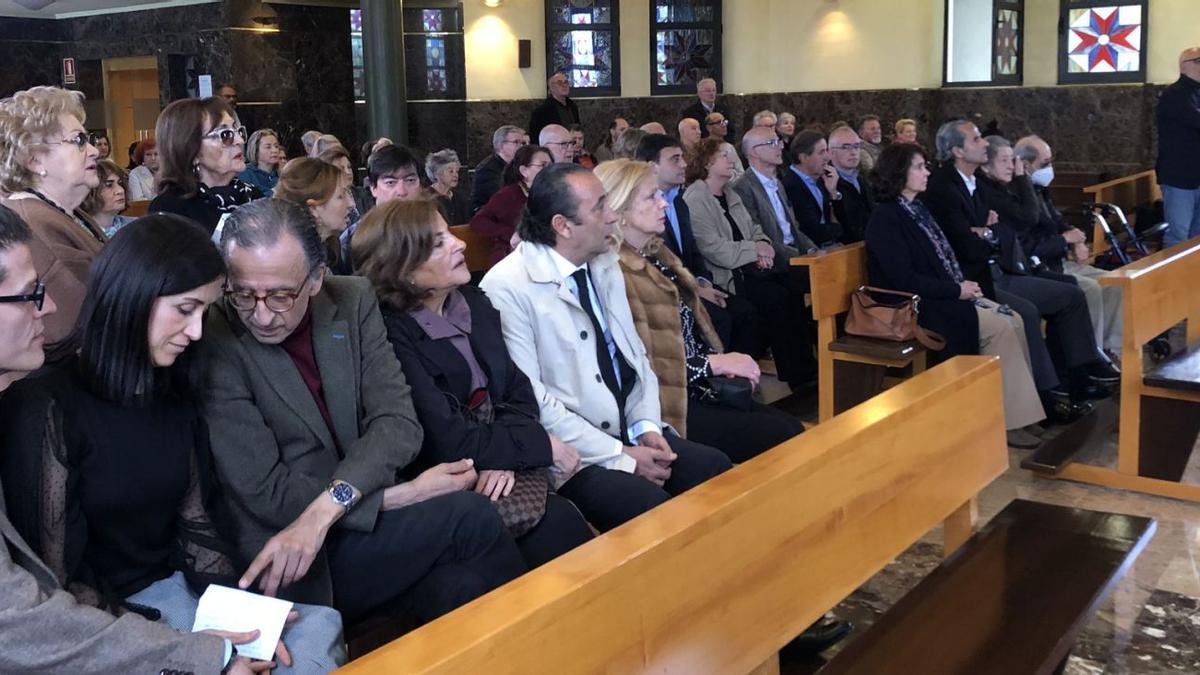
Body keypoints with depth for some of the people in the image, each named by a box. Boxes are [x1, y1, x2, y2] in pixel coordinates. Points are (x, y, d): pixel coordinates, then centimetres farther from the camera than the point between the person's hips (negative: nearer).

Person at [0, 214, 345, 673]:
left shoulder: (175, 392, 5)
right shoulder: (49, 408, -15)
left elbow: (194, 522, 9)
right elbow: (54, 582, -14)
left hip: (174, 591, 6)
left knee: (320, 628, -19)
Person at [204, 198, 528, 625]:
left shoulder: (353, 301, -1)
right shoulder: (212, 345, -15)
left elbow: (397, 422, -6)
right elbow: (265, 493, -15)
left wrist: (325, 508, -22)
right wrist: (403, 495, -17)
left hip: (357, 523, 4)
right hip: (287, 572, -4)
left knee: (464, 586, -22)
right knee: (469, 517, -18)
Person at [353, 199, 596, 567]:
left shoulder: (474, 303, 7)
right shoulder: (390, 336, -16)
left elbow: (519, 391, 7)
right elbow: (450, 443, -19)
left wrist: (506, 456, -13)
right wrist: (544, 445, -11)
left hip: (500, 466, 6)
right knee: (557, 526, -27)